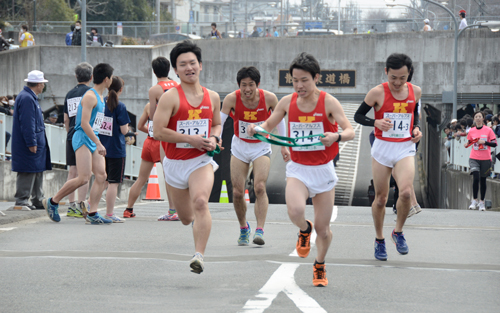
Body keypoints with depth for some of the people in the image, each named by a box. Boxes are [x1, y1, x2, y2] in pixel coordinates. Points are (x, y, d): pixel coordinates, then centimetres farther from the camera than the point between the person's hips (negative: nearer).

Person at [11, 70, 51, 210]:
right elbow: (27, 123, -22)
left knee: (37, 172, 15)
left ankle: (38, 201, 21)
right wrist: (32, 143, -23)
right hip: (29, 145, -11)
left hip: (36, 144, 11)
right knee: (28, 173, -8)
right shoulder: (27, 99, -18)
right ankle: (22, 200, -6)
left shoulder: (30, 97, 17)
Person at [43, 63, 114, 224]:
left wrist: (98, 142, 26)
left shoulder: (99, 97, 17)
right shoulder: (90, 96, -13)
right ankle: (52, 202, -2)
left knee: (101, 176, -3)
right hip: (83, 139, -10)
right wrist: (98, 144, -23)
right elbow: (84, 123, -20)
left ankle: (92, 213, -5)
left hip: (93, 140, 10)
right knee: (84, 178, -15)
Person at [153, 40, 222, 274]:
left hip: (201, 161, 0)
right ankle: (199, 221, 52)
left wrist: (214, 139, -1)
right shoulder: (171, 97, -9)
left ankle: (199, 255, -30)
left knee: (200, 202, -27)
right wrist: (191, 139, -17)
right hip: (175, 164, 0)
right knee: (186, 217, 13)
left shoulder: (212, 97, 4)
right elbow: (158, 131, -15)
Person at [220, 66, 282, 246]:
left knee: (260, 188, -19)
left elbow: (279, 120, -1)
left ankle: (259, 230, -22)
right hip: (239, 148, 1)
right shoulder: (232, 99, -18)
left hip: (261, 148, -1)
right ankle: (243, 229, 22)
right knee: (237, 192, 0)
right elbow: (219, 121, -17)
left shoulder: (269, 98, -17)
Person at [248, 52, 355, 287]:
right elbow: (269, 125, 13)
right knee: (295, 210, -29)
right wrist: (257, 129, -11)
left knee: (322, 228, 4)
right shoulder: (287, 102, -1)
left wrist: (337, 136, -41)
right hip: (297, 169, 1)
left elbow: (350, 131, -17)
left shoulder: (328, 102, -9)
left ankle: (320, 266, 34)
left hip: (323, 170, -1)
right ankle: (304, 230, 9)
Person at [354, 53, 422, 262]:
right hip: (382, 148, -1)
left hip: (405, 149, 1)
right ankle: (379, 240, 26)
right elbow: (358, 116, -1)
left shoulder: (415, 91, 2)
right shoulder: (378, 93, -9)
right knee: (381, 198, 5)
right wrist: (376, 123, -18)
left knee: (406, 192, -21)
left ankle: (398, 232, 2)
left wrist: (416, 128, 2)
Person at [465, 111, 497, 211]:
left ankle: (482, 202, 16)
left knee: (483, 180, 5)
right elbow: (469, 142, 17)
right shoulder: (471, 131, 4)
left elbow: (494, 143, -2)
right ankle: (474, 201, -3)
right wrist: (466, 145, -5)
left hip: (485, 159, -1)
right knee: (476, 178, -15)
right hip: (474, 158, 1)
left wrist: (485, 142, -17)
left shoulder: (488, 130, -3)